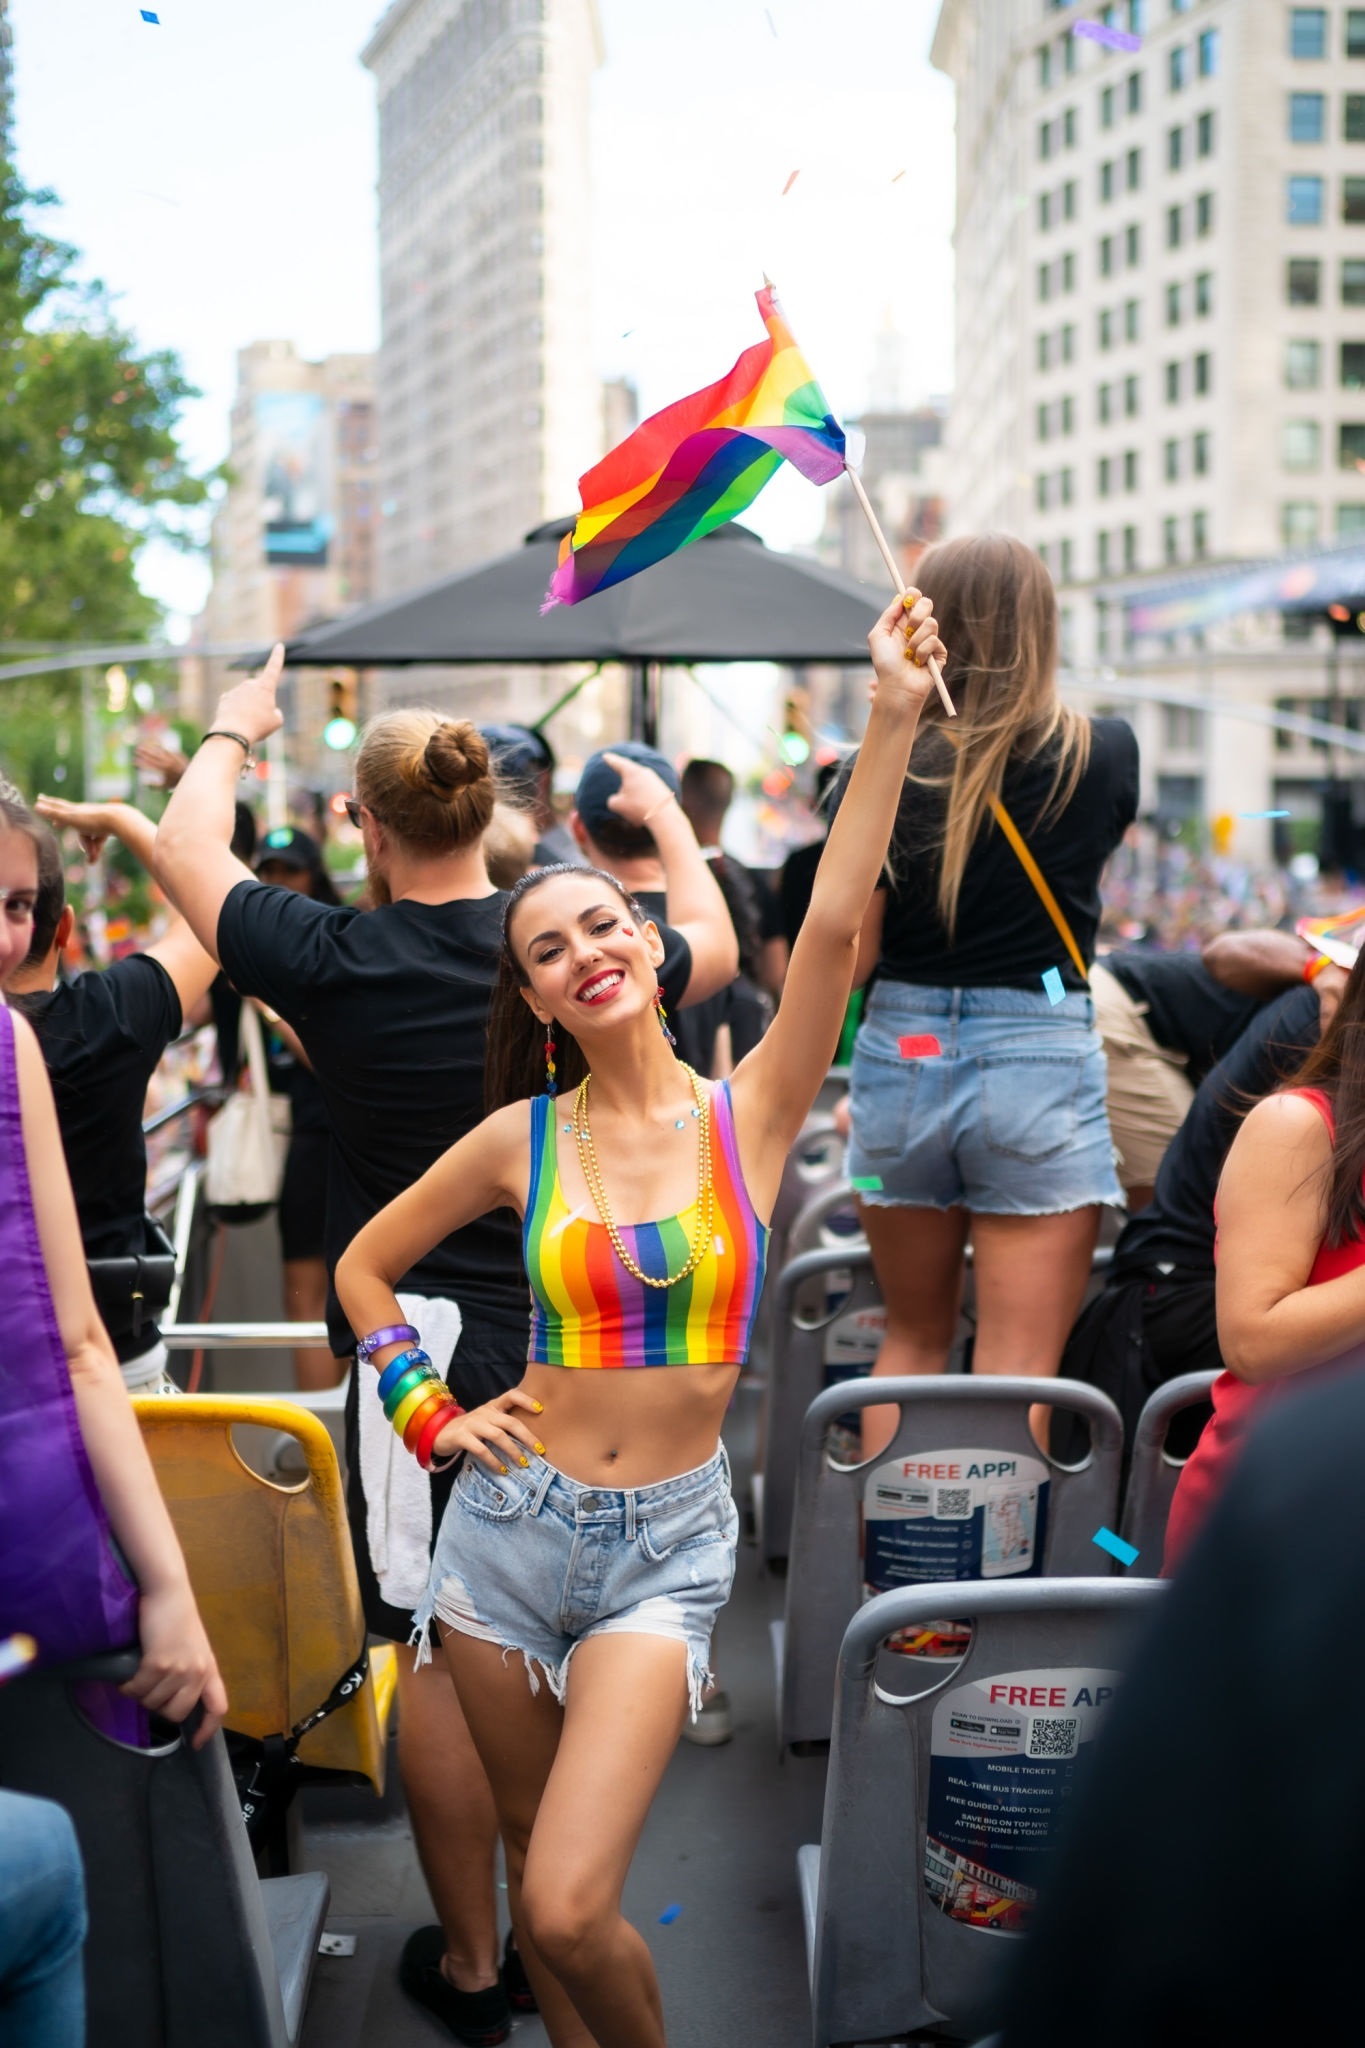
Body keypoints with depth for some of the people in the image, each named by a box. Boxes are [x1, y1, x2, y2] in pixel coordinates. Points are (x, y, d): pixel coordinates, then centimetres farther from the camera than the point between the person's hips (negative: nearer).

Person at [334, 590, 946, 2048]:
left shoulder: (750, 1114, -6)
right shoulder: (523, 1139, -2)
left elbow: (833, 924, -21)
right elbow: (364, 1267, 12)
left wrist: (893, 719, -28)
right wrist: (430, 1416, 3)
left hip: (667, 1542, -2)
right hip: (512, 1526, 3)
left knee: (572, 1908, -12)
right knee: (535, 1856, 16)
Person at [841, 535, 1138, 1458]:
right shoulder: (1104, 754, -4)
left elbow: (847, 957, -3)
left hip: (903, 1051, 2)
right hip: (1039, 1058, -2)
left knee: (911, 1338, 19)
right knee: (1016, 1367, 1)